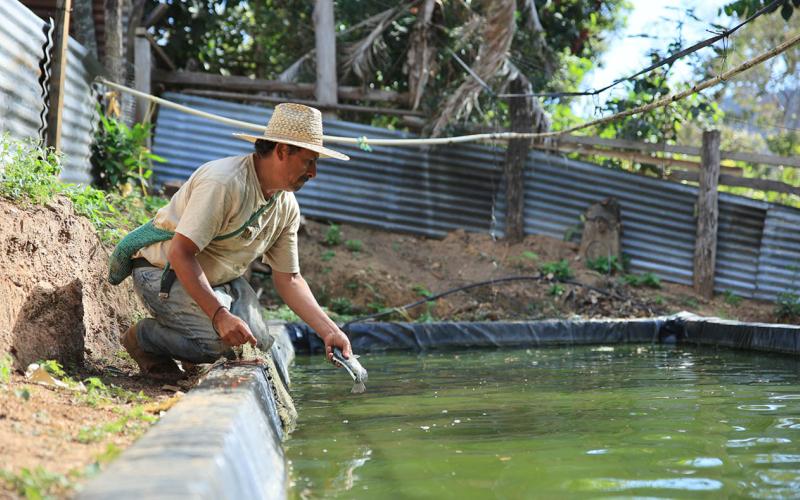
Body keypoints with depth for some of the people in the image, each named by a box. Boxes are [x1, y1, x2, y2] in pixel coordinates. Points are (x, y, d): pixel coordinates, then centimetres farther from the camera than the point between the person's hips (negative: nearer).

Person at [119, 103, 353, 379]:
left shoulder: (287, 205, -1)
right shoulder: (224, 182, -29)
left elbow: (288, 278, 6)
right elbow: (180, 253, -32)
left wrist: (329, 331, -3)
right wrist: (219, 314, -39)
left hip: (219, 277, 8)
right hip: (166, 271, -8)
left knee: (257, 342, -13)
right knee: (225, 337, -28)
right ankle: (142, 337, -4)